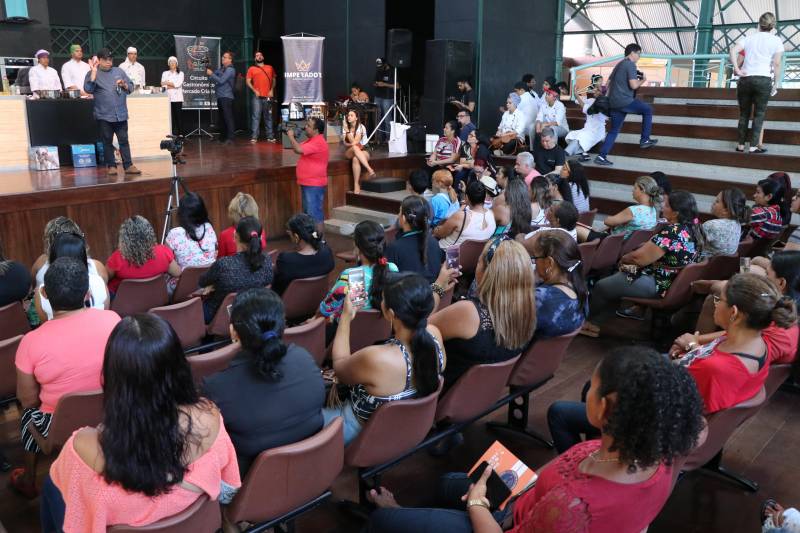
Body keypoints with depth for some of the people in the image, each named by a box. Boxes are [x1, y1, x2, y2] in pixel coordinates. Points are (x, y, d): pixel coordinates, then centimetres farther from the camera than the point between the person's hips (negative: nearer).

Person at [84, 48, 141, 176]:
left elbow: (131, 87, 15)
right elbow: (88, 89, -12)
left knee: (124, 140, 2)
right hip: (104, 115, -2)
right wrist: (94, 72, -14)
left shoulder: (119, 71, 13)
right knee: (107, 141, 4)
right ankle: (111, 166, 11)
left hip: (121, 114, 2)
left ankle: (128, 165, 3)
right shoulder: (93, 74, 3)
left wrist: (124, 85, -7)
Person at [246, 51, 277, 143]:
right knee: (256, 116, -7)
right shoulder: (252, 69, 9)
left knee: (268, 117, 5)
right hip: (257, 97, -2)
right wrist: (255, 91, -7)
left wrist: (272, 90, 2)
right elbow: (248, 81, 5)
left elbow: (274, 79, 16)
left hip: (268, 97, 2)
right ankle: (254, 137, -9)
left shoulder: (270, 68, 15)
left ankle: (270, 136, 9)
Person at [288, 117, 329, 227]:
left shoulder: (318, 142, -19)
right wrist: (292, 137, 5)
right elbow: (298, 149, 20)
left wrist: (291, 137, -13)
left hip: (314, 185, -11)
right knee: (308, 214, 17)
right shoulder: (311, 140, 15)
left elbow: (299, 150, -27)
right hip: (307, 183, 11)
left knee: (315, 215, -8)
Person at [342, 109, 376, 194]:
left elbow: (354, 142, -18)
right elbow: (345, 143, -5)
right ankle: (369, 169, -43)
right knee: (355, 147, -36)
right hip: (349, 152, 2)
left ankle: (356, 185, -41)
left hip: (363, 152, -2)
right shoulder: (345, 127, 4)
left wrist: (347, 130, -20)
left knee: (355, 159, -38)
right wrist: (355, 145, -21)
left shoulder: (361, 127, -8)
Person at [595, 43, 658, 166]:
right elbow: (633, 85, -17)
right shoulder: (630, 65, -8)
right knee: (648, 110, 9)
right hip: (624, 100, -9)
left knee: (614, 130, 11)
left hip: (614, 102, 9)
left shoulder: (619, 65, 21)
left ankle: (601, 156, 4)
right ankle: (644, 140, 10)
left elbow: (609, 82, 27)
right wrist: (643, 80, 2)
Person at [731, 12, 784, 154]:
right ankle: (754, 146, 0)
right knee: (759, 115, 4)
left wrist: (737, 70, -5)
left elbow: (733, 51, -3)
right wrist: (777, 83, 6)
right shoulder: (776, 40, 6)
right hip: (764, 80, -2)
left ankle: (740, 144, 11)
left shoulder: (749, 37, 13)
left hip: (745, 79, 2)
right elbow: (777, 63, -1)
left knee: (744, 114, 11)